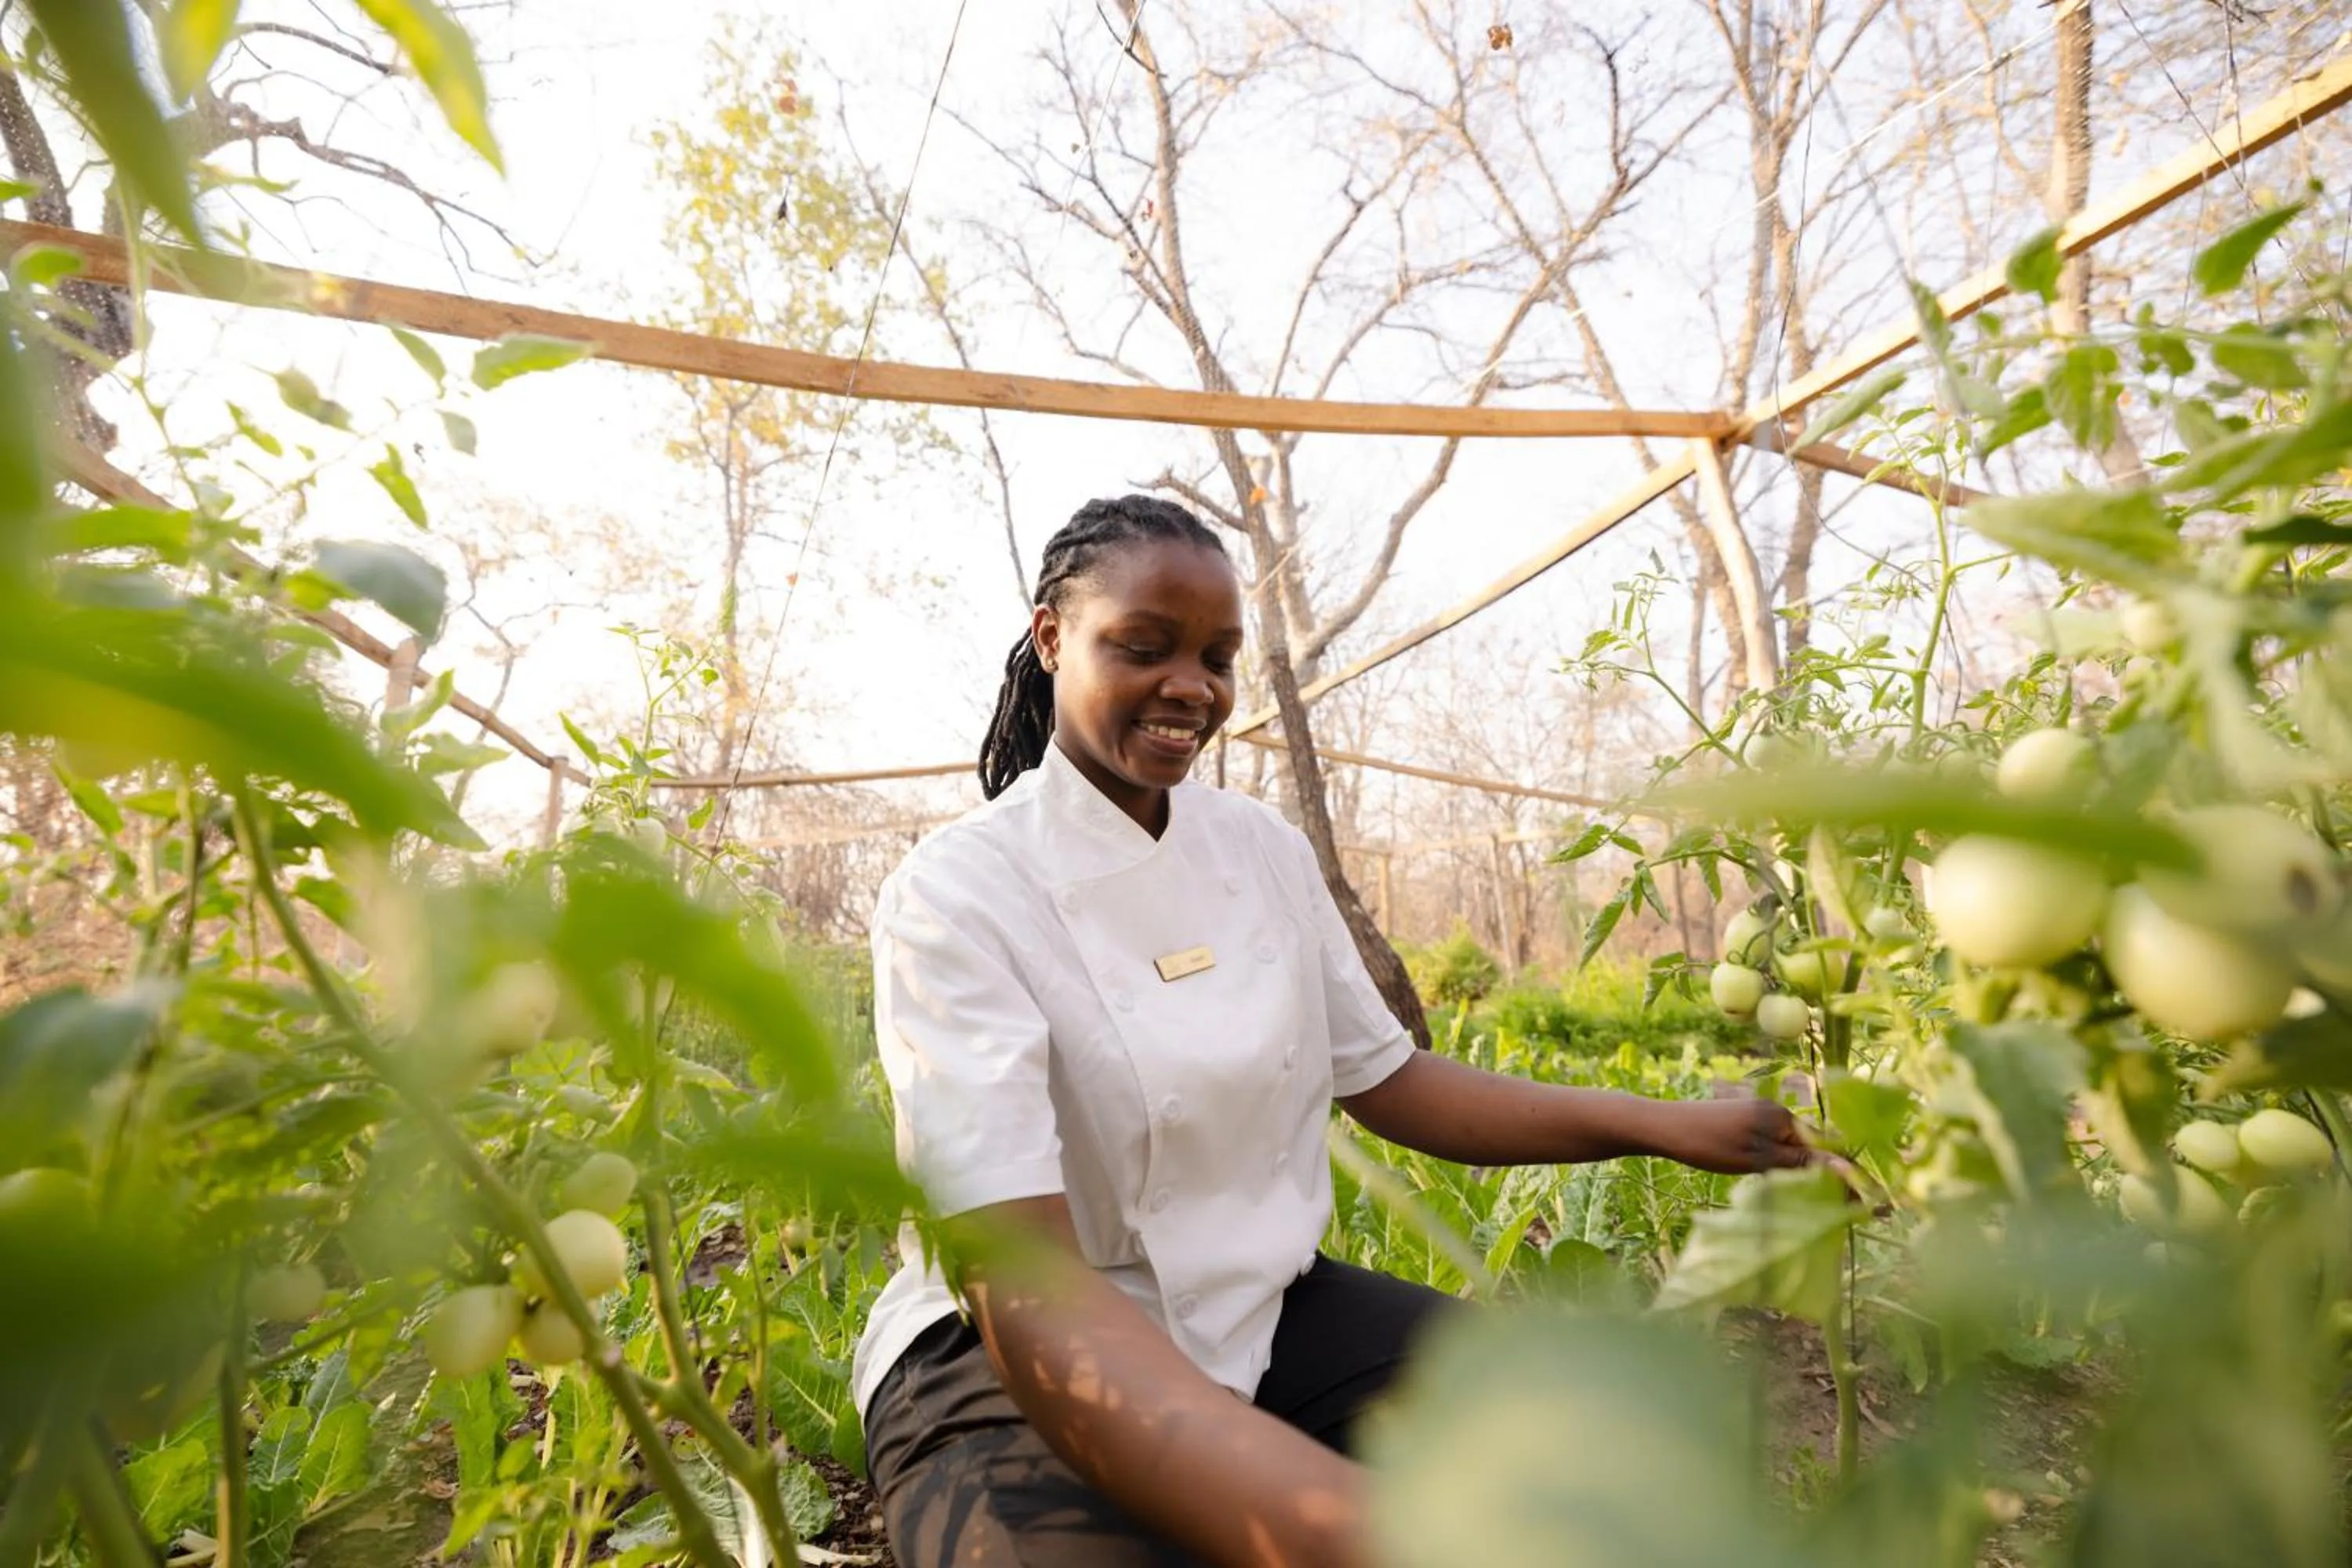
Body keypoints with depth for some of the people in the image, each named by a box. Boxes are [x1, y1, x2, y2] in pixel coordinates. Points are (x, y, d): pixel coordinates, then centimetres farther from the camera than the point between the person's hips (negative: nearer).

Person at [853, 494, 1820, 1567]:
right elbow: (1026, 1284, -29)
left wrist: (1662, 1126, 1)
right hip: (1012, 1355, -4)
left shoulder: (1265, 849, 0)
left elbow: (1385, 1080, 10)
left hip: (1261, 1309, 5)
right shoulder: (956, 893, -19)